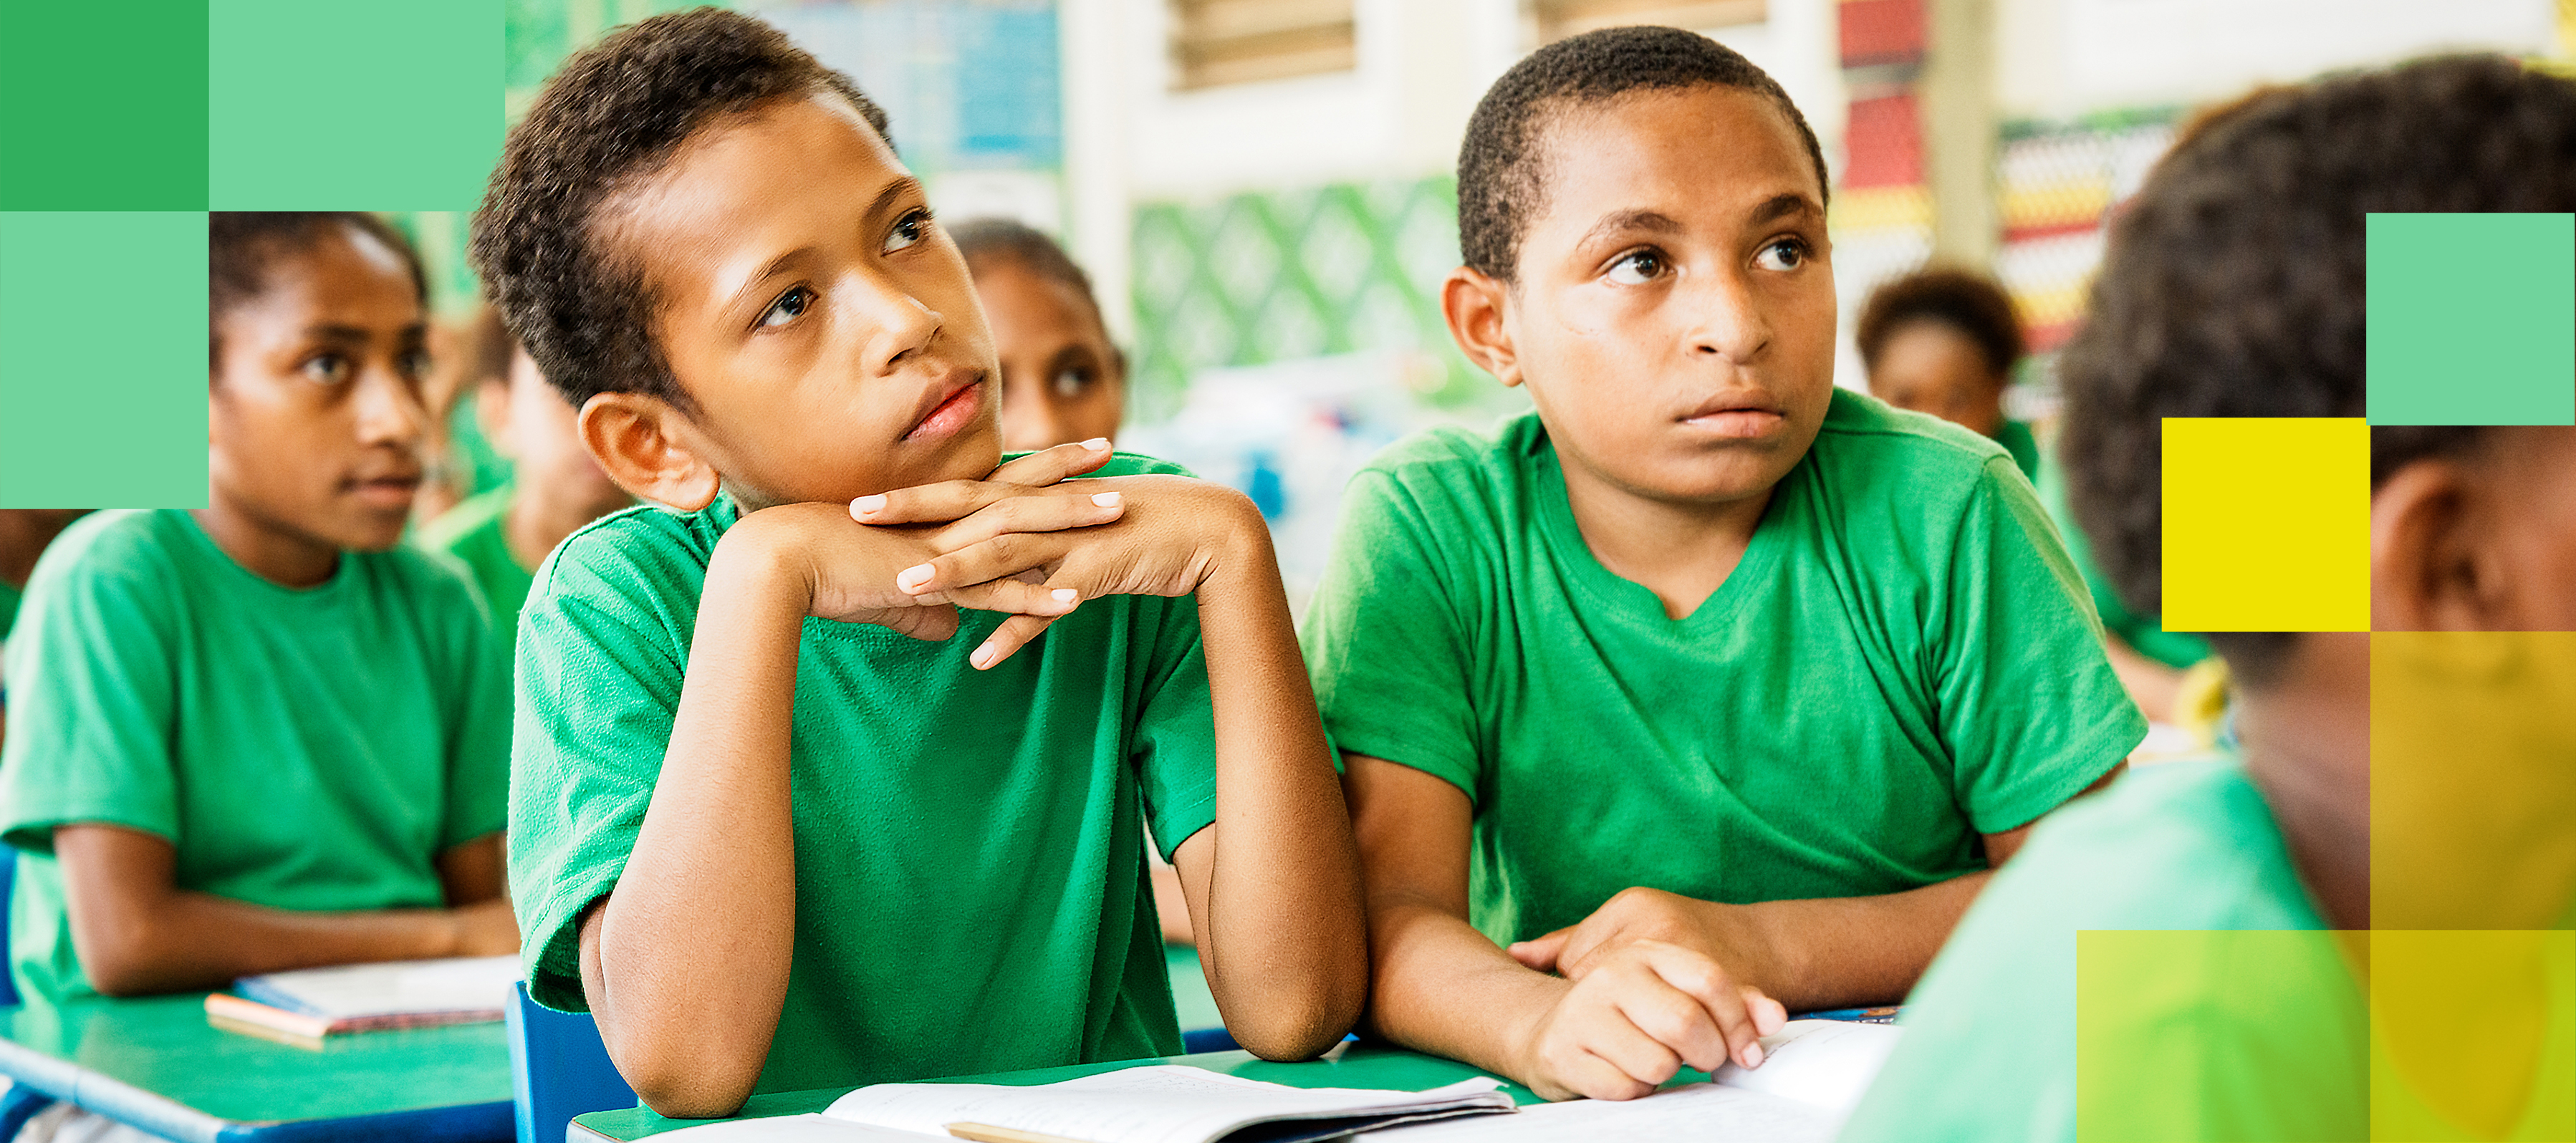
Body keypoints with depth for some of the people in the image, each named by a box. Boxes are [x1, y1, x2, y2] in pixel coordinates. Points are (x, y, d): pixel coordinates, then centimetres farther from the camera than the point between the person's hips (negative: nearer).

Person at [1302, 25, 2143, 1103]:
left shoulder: (1945, 511, -8)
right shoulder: (1424, 530, -9)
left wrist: (1767, 948, -19)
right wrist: (1542, 1024, -37)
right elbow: (1393, 916, -15)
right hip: (1592, 1124, 0)